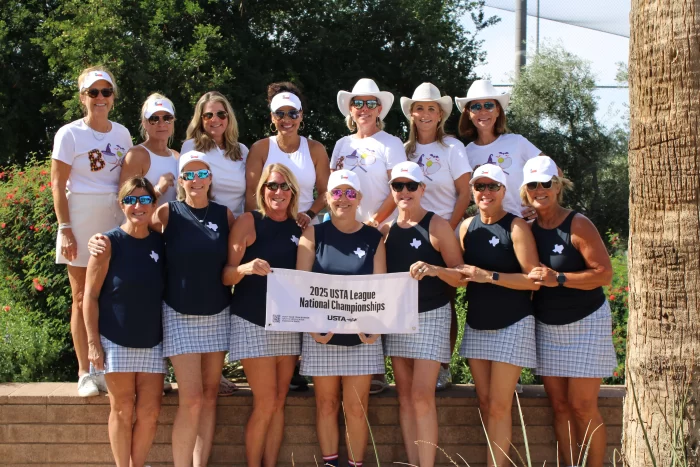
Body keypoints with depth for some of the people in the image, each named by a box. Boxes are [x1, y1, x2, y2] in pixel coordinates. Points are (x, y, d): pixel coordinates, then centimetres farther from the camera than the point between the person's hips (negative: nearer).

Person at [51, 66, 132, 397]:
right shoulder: (70, 134, -4)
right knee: (82, 299, 1)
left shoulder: (122, 134, 8)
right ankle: (85, 373, 4)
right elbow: (58, 186, -5)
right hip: (81, 223, -3)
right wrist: (65, 229, -11)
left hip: (115, 221, 3)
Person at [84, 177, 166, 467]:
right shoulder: (109, 243, -7)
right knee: (123, 411, 2)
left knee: (150, 413, 3)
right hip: (116, 341, -4)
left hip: (152, 342, 4)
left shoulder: (160, 242, 4)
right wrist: (93, 342, -11)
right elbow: (91, 296, -7)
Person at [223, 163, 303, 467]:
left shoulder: (299, 228, 8)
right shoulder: (248, 222, -5)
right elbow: (226, 276, -10)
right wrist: (245, 268, -28)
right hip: (253, 323, -5)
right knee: (265, 403, -7)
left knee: (279, 402, 6)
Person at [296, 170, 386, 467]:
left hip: (362, 335, 0)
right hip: (321, 334, 0)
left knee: (357, 408, 2)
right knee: (326, 405, 7)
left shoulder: (374, 238, 4)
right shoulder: (313, 234, 2)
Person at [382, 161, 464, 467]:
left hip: (431, 316, -5)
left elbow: (460, 277, -9)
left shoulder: (437, 227, -6)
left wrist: (434, 269, -26)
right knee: (405, 396, 5)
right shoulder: (386, 230, 8)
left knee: (422, 396, -12)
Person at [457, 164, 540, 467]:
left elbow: (534, 280, -16)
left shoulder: (516, 227, -10)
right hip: (477, 325, 6)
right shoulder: (467, 227, 6)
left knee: (499, 406, -6)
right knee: (485, 403, 6)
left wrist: (490, 276, -21)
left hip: (512, 326, -6)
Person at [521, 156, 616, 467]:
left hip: (585, 324, -5)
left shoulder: (578, 225, -12)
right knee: (559, 405, 4)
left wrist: (558, 279, -25)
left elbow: (604, 274, -17)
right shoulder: (527, 229, 4)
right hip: (547, 327, 5)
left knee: (583, 406, -6)